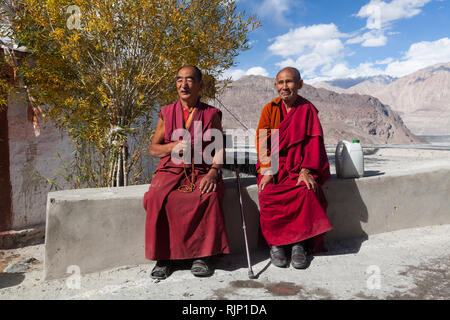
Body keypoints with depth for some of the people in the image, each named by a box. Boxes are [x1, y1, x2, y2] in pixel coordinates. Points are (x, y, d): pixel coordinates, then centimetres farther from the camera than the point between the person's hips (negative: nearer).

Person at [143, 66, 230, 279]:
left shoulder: (211, 114, 10)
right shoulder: (166, 113, 13)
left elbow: (220, 149, 4)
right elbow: (153, 149, 14)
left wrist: (213, 172, -15)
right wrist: (173, 146, -7)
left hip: (201, 171, -1)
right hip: (171, 168, 1)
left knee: (210, 196, -34)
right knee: (156, 197, -30)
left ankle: (202, 255, -19)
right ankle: (163, 256, -15)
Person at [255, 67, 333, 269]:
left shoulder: (307, 109, 5)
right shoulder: (270, 109, 7)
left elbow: (314, 141, -2)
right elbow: (262, 141, 1)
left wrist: (306, 171, -17)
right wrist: (267, 170, -14)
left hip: (299, 165, -1)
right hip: (274, 166, 1)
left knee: (306, 192, -31)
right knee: (268, 195, -28)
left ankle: (299, 244, -19)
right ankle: (275, 243, -14)